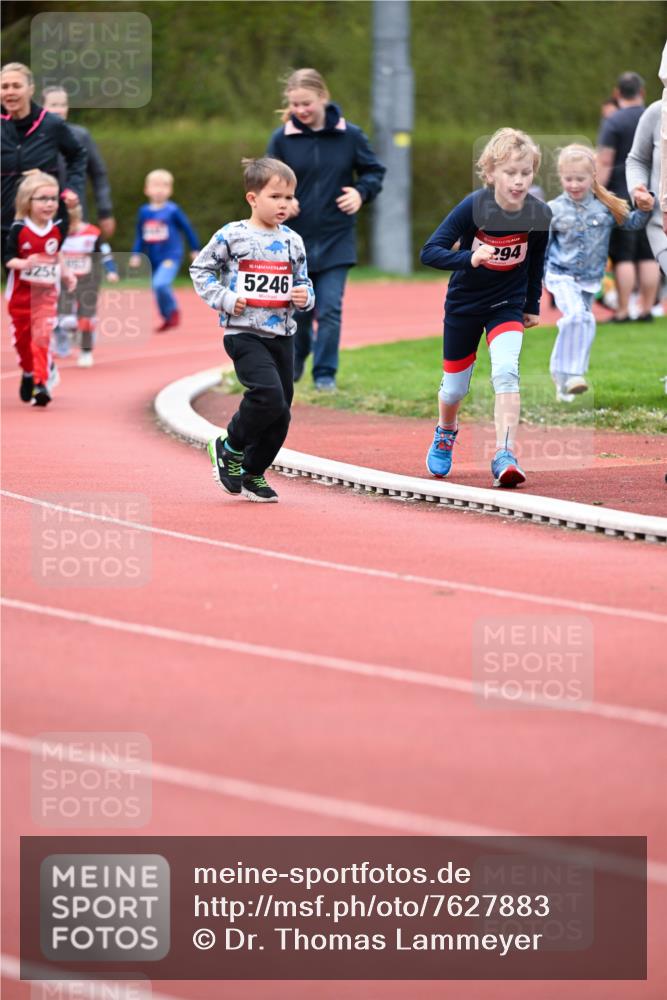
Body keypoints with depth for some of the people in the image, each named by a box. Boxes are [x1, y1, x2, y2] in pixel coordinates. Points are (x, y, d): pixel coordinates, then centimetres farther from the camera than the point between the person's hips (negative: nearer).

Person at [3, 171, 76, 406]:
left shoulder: (57, 229, -2)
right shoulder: (20, 230, -12)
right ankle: (29, 373, 38)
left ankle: (42, 382, -16)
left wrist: (67, 275, 4)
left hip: (46, 293, 0)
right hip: (21, 293, 0)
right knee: (22, 336, 14)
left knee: (41, 336, -13)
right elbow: (8, 258, -13)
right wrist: (24, 263, -31)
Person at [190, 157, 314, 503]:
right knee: (269, 396, -23)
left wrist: (304, 296, -4)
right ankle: (230, 448, 2)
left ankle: (252, 474, 24)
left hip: (282, 334, 6)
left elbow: (303, 281, 19)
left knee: (280, 412, 7)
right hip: (244, 332, -6)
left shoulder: (292, 241, 8)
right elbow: (200, 269, 2)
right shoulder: (231, 236, -6)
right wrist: (224, 299, -10)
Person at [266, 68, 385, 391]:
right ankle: (295, 362, 38)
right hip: (295, 239, 1)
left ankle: (325, 374, 3)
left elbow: (374, 170, 9)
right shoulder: (282, 138, -4)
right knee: (297, 309, 12)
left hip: (336, 241, -1)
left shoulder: (349, 135, -4)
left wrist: (361, 192, -11)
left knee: (330, 309, -7)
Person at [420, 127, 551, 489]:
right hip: (464, 305, 0)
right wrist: (470, 258, -43)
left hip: (507, 306, 0)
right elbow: (430, 251, -27)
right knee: (454, 387, 12)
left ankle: (504, 456, -25)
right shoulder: (473, 207, -24)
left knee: (506, 371, -25)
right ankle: (445, 435, 45)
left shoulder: (539, 215, -15)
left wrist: (533, 306, 14)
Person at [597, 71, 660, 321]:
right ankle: (647, 309, 8)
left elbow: (604, 162, -12)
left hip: (622, 196, -5)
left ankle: (623, 311, -5)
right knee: (649, 256, 7)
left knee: (623, 257, -4)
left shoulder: (613, 122, -7)